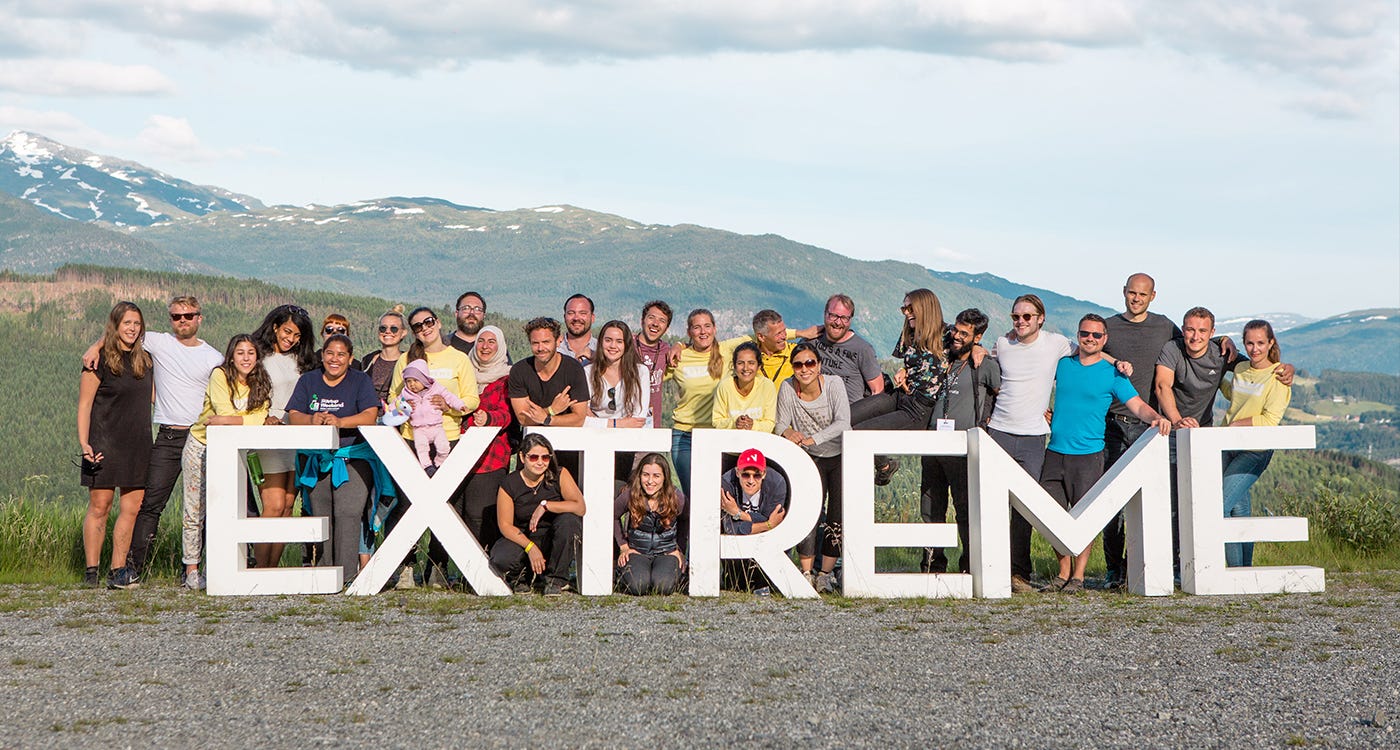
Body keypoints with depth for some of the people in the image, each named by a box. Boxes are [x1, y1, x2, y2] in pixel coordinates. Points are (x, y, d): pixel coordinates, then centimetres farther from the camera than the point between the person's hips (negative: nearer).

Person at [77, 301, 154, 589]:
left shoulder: (144, 360, 13)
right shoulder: (100, 359, -4)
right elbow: (84, 404, -6)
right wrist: (84, 443, -15)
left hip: (138, 444, 5)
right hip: (105, 444, -5)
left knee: (131, 508, 0)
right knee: (99, 507, -5)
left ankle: (118, 570, 4)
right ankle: (91, 571, 1)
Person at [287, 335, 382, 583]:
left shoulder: (360, 381, 4)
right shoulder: (308, 381, 13)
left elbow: (370, 415, -10)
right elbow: (293, 416, 3)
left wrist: (340, 421, -25)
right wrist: (311, 420, -20)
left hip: (353, 458, -3)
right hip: (316, 461, 4)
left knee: (347, 513, -15)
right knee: (321, 516, 2)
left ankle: (346, 574, -16)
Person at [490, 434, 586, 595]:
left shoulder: (559, 475, -9)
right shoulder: (509, 484, -8)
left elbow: (580, 507, -19)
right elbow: (505, 525, -11)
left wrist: (545, 505, -27)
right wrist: (530, 547, -24)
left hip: (556, 540, 0)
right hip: (524, 538, 0)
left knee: (568, 520, -32)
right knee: (500, 559, -30)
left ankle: (556, 578, -13)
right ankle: (525, 575, 9)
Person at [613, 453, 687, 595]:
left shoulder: (676, 497, -10)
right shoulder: (630, 495, -12)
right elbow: (613, 517, 9)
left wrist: (678, 549, 5)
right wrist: (623, 546, 5)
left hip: (666, 552, 0)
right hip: (637, 551, 0)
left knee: (663, 586, -30)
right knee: (637, 586, -30)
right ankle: (623, 573, 8)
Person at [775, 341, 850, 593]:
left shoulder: (833, 384, -16)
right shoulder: (787, 388, -11)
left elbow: (843, 422, -26)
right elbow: (781, 425, -8)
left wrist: (813, 439, -38)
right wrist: (788, 432, -33)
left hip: (842, 456, -1)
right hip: (811, 459, 1)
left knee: (837, 518, -7)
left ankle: (825, 575, 1)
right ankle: (807, 573, -11)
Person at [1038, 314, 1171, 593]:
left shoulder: (1112, 374, 3)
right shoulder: (1062, 364, 11)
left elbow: (1138, 406, -5)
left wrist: (1157, 418, -23)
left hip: (1088, 455, -3)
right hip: (1055, 453, 3)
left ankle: (1078, 577, 5)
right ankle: (1064, 573, 15)